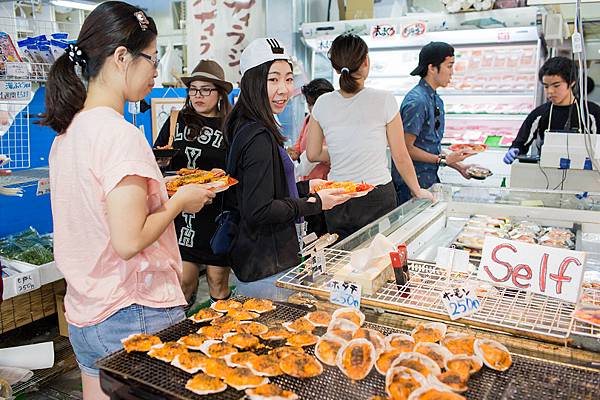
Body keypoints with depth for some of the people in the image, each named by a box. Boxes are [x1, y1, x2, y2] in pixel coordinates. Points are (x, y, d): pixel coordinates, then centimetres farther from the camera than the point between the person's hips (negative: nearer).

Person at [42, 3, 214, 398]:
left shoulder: (67, 132, 5)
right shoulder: (122, 135, -21)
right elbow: (129, 241, -25)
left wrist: (161, 193, 10)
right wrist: (179, 201, -11)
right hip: (136, 319, -8)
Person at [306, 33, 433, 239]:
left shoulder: (323, 103, -2)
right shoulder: (384, 100, -10)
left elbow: (313, 154, 6)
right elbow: (400, 156, -4)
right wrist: (418, 191, 10)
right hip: (377, 197, -3)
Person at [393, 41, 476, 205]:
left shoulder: (436, 100, 13)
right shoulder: (416, 101, -17)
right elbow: (406, 149, -19)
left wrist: (457, 165, 11)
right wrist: (444, 160, -16)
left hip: (431, 179, 9)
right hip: (411, 185, -9)